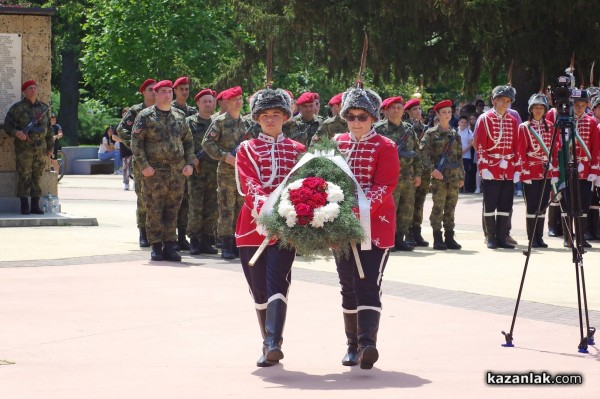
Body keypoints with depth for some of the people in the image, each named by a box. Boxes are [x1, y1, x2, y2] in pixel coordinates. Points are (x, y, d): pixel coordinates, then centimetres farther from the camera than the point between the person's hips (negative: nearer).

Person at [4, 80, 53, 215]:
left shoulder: (43, 108, 11)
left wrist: (50, 147, 12)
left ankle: (35, 206, 8)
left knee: (37, 177, 4)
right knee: (24, 177, -5)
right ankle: (24, 206, -2)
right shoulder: (17, 108, -1)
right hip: (24, 147, -4)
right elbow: (7, 125, -2)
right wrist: (16, 133, -21)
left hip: (40, 147, 4)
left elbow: (48, 128, 16)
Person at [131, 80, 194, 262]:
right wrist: (144, 165, -13)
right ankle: (156, 247, 4)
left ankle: (169, 246, 12)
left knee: (172, 210, 6)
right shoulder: (145, 116, -1)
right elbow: (136, 142, -5)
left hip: (178, 172, 4)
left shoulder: (179, 115, 13)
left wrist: (189, 163, 6)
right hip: (155, 171, -4)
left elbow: (188, 141, 18)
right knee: (154, 211, -2)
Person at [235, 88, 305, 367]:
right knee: (259, 290, 5)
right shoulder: (247, 150, 9)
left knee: (277, 286, -14)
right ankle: (269, 344, 16)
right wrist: (266, 206, -25)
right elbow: (249, 187, -6)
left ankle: (273, 344, -24)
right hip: (253, 226, 1)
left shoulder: (298, 150, 12)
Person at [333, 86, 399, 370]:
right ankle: (353, 346, 17)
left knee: (368, 286, -13)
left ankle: (367, 342, -22)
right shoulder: (337, 144, 11)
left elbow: (385, 186, -11)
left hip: (376, 226, -4)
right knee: (349, 288, 9)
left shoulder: (385, 147, -2)